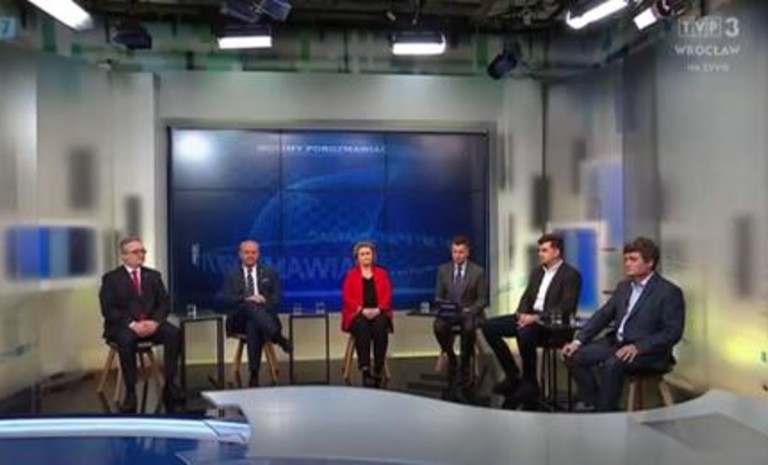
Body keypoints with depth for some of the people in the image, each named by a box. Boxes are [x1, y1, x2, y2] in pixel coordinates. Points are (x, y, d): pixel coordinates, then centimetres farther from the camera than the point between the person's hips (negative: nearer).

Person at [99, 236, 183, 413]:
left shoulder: (153, 275, 14)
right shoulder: (111, 278, 4)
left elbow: (164, 303, 7)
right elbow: (108, 310, -7)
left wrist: (154, 321, -14)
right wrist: (132, 324, -21)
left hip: (151, 323, 3)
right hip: (122, 326, -3)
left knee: (173, 333, -26)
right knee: (126, 340, -37)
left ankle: (169, 386, -20)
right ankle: (130, 392, -27)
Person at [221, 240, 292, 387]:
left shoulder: (269, 273, 18)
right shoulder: (231, 276, 17)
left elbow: (277, 297, 6)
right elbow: (226, 299, 1)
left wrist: (263, 304, -15)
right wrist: (246, 299, -17)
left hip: (264, 315, 0)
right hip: (239, 319, 0)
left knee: (253, 326, -37)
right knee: (249, 306, -36)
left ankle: (254, 375, -39)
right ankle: (278, 337, -49)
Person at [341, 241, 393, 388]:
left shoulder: (382, 273, 17)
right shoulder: (351, 275, 12)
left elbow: (387, 295, 6)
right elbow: (347, 298, 1)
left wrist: (378, 309, -13)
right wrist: (362, 310, -15)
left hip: (378, 312, 1)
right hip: (358, 313, -1)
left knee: (381, 328, -34)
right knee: (362, 328, -36)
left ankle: (378, 369, -30)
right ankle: (365, 369, -39)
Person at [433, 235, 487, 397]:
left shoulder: (478, 271, 1)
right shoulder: (443, 270, 7)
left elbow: (482, 299, 0)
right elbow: (438, 296, 9)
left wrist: (470, 310, -18)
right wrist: (443, 306, -13)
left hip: (470, 312, -2)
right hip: (449, 312, 2)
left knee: (468, 328, -37)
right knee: (439, 326, -32)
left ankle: (464, 364, -14)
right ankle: (451, 360, -7)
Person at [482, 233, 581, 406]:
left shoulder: (571, 275, -6)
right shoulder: (537, 271, 17)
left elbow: (565, 308, -16)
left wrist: (537, 317, -24)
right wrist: (522, 313, -7)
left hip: (552, 322, -8)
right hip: (529, 317, 8)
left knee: (525, 334, -39)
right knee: (489, 327, -8)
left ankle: (530, 384, -16)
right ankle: (512, 375, 1)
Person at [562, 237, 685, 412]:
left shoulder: (669, 292, -8)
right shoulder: (624, 286, 13)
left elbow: (673, 332, -15)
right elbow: (603, 315, 12)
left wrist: (637, 347, -26)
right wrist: (578, 341, -1)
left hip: (648, 351, -7)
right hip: (616, 342, 7)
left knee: (612, 364, -35)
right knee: (575, 355, -10)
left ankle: (604, 412, -19)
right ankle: (590, 403, 2)